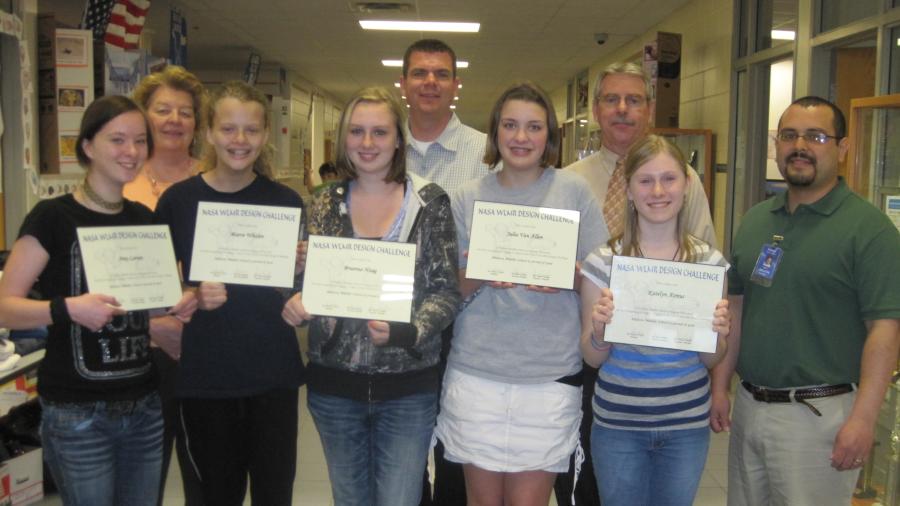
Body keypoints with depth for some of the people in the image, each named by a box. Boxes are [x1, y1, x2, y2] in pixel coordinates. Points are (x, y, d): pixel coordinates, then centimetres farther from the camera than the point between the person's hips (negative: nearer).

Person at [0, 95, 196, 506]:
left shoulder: (145, 219, 8)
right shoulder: (53, 217, -10)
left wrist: (177, 307, -1)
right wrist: (68, 308, -28)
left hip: (145, 406, 6)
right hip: (77, 413, -5)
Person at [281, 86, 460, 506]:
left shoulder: (430, 201, -5)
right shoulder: (325, 204, 3)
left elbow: (446, 291, -6)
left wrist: (405, 331, -23)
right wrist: (298, 305, -15)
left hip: (407, 386, -2)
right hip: (334, 384, 3)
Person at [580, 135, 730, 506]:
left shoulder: (709, 261, -3)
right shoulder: (603, 262, -9)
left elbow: (712, 360, 4)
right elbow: (591, 358, -2)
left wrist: (716, 334, -17)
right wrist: (599, 331, -22)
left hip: (688, 425, 2)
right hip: (618, 425, -1)